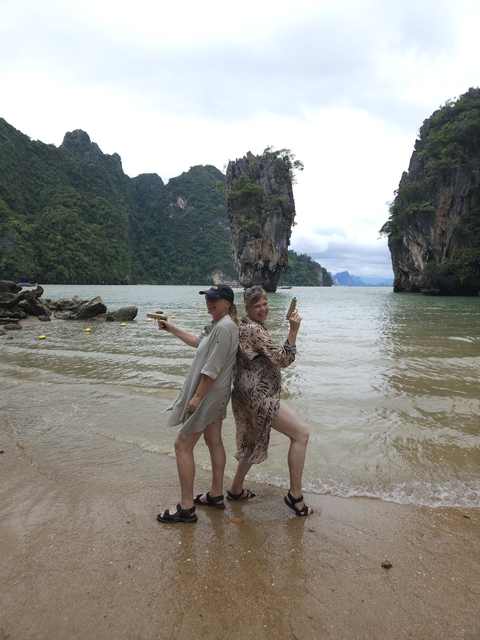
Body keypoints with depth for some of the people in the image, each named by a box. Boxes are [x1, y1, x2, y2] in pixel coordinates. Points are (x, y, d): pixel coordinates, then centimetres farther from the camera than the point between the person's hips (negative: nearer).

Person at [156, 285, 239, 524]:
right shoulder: (218, 325, 10)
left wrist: (197, 397, -22)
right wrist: (171, 328, 21)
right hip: (215, 394, 11)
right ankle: (216, 495, 31)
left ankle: (186, 508, 6)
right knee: (214, 442, 18)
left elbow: (213, 368, -26)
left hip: (208, 394, -11)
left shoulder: (223, 327, -23)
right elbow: (198, 341, 24)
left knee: (182, 445, -3)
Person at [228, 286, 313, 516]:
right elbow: (283, 359, -22)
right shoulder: (254, 329, -19)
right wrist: (293, 331, -27)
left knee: (255, 442, 23)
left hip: (251, 394, 11)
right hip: (258, 396, -11)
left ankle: (236, 489, 35)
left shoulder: (246, 326, 13)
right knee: (301, 433, -5)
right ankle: (295, 495, 2)